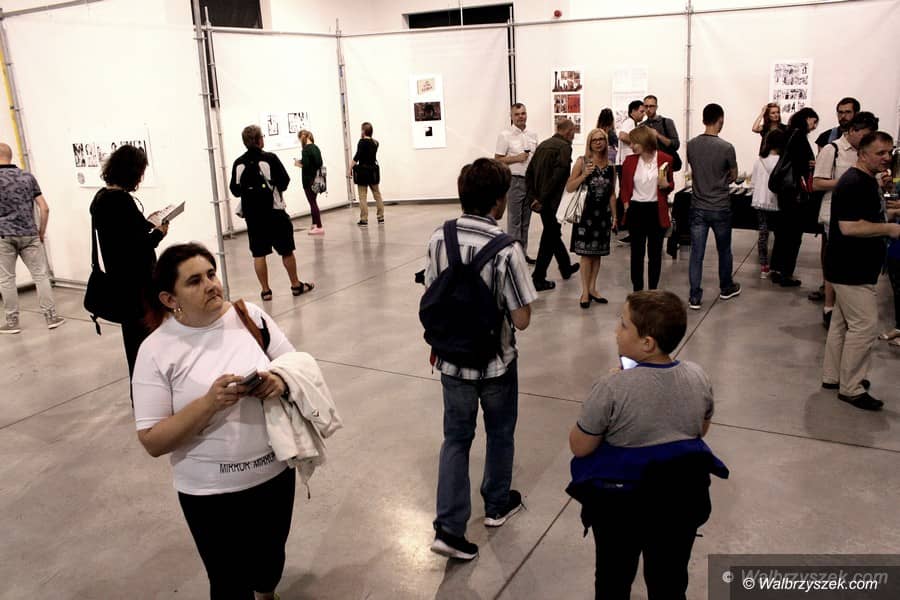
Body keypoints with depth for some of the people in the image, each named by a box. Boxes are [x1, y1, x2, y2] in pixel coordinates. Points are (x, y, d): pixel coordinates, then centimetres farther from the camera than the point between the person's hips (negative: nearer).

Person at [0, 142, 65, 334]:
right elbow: (44, 208, 2)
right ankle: (50, 316, 5)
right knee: (40, 275, 6)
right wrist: (42, 232, 11)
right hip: (29, 234, 2)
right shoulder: (28, 177, 6)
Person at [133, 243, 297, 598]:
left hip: (275, 472, 3)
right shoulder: (156, 351, -14)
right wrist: (209, 403, -28)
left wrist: (281, 382, -20)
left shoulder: (251, 316, -6)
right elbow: (152, 442, -15)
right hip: (212, 493, -3)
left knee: (271, 558, 26)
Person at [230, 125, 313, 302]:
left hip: (252, 214, 3)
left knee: (258, 254, 7)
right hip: (274, 211, -3)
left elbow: (235, 190, 4)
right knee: (286, 250, 9)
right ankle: (296, 285, 18)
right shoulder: (270, 158, -11)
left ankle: (265, 290, 10)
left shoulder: (238, 163, -1)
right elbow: (284, 181, -10)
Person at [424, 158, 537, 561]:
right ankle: (497, 504, 41)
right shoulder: (507, 250, -23)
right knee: (500, 434, 21)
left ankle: (449, 528, 12)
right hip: (496, 362, -3)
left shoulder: (438, 239, -8)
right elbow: (521, 319, -19)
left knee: (456, 438, 16)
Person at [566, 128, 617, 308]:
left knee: (597, 253, 9)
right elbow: (569, 188, -6)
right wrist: (584, 175, -18)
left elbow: (612, 193, 14)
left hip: (603, 213, 4)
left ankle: (592, 288, 19)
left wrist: (614, 215, 11)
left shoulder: (610, 166, 10)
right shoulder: (582, 162, -2)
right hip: (585, 212, -4)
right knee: (586, 253, -4)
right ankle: (585, 292, 3)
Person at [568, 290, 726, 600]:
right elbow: (701, 429, 6)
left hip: (620, 502, -4)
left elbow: (579, 447, -15)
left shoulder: (612, 389, -28)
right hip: (683, 497, 4)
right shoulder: (698, 377, -12)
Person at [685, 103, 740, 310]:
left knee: (696, 253, 4)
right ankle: (726, 288, 35)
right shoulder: (726, 147, -15)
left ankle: (695, 297, 4)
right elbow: (733, 176, -1)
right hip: (720, 208, -2)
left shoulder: (691, 145, -4)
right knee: (724, 250, 17)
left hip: (698, 207, 2)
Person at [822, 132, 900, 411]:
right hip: (851, 270, -11)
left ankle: (832, 376, 26)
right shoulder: (853, 184, -19)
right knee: (864, 327, -6)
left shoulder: (868, 181, 14)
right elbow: (849, 227, -27)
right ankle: (851, 388, 3)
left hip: (856, 268, 11)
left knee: (842, 323, 16)